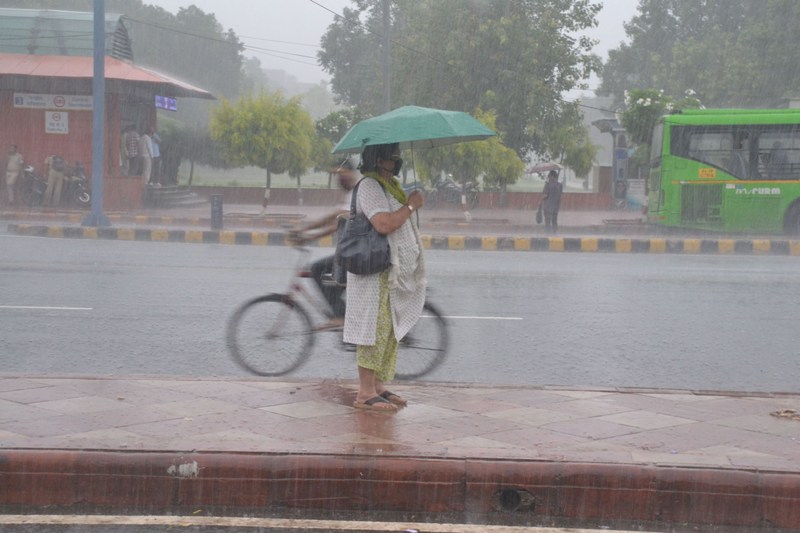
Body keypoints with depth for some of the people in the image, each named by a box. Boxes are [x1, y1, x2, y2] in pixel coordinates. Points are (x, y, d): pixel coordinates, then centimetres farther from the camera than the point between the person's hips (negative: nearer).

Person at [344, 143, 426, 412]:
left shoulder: (392, 185, 19)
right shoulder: (369, 186, -13)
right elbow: (383, 223, -27)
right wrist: (411, 205, -16)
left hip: (394, 271, 10)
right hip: (375, 270, -10)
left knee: (391, 329, 11)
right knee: (375, 328, -10)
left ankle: (378, 386, 18)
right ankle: (365, 393, -7)